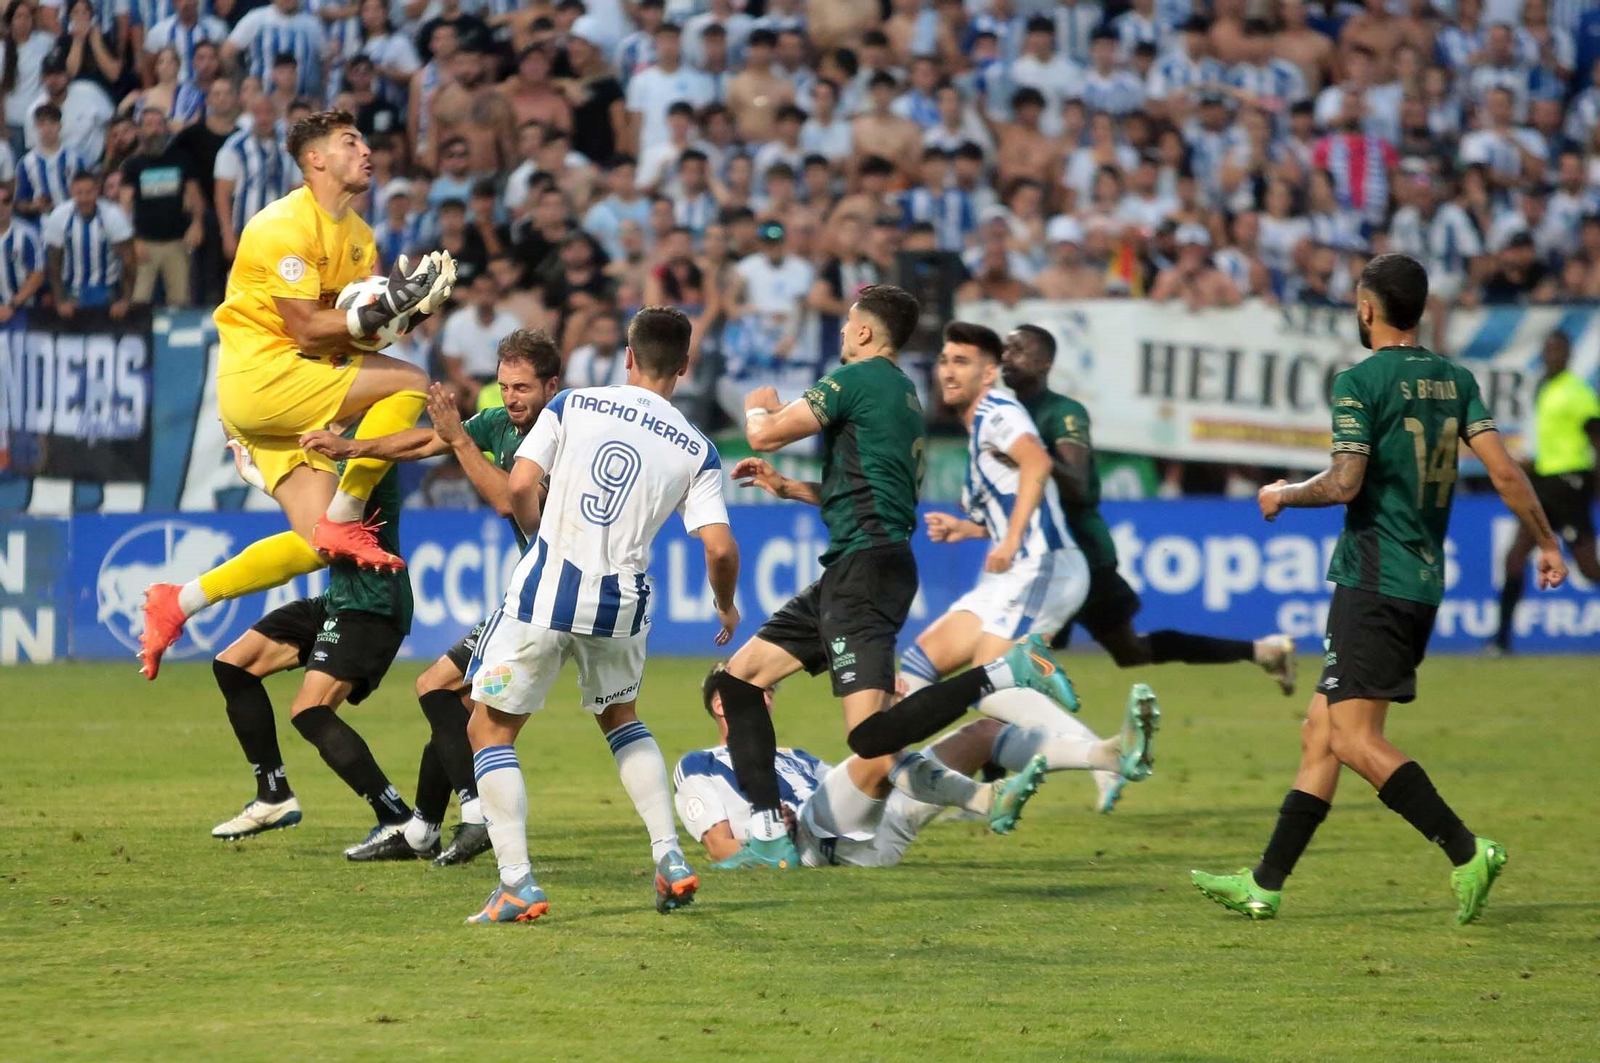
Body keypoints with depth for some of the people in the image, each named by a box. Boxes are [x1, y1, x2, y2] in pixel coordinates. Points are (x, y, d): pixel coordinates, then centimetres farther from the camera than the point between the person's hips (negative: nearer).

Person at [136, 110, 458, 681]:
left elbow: (358, 330, 12)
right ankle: (344, 519, -12)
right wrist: (382, 308, -24)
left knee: (316, 545, -1)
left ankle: (179, 602, 7)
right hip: (260, 376, -9)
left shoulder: (357, 234, 15)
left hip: (296, 401, 9)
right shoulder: (287, 226, -13)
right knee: (409, 383, -17)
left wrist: (407, 308, -6)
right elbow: (308, 332, -17)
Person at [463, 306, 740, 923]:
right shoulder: (696, 451, 4)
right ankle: (670, 860, 18)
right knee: (621, 719, 30)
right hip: (621, 604, 3)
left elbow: (520, 486, -7)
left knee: (490, 729, 11)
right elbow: (719, 548, -3)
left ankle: (517, 884, -2)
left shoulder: (573, 405, 1)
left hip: (544, 591, -3)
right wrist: (726, 606, 18)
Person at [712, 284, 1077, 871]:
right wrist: (787, 488, 26)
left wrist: (757, 405, 13)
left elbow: (765, 432, -10)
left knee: (871, 735, -21)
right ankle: (769, 839, 9)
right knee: (739, 678, 12)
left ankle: (1005, 673, -18)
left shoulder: (857, 378, -8)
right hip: (848, 573, 10)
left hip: (866, 569, -10)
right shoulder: (904, 395, 20)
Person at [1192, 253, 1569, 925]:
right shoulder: (1455, 380, 10)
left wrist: (1282, 496, 1)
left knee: (1353, 739, -10)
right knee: (1320, 733, 11)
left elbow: (1345, 483, -18)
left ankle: (1467, 852, -20)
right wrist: (1548, 544, 12)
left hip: (1373, 581, -8)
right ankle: (1265, 884, 12)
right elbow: (1504, 472, 4)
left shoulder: (1360, 382, -10)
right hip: (1425, 581, 8)